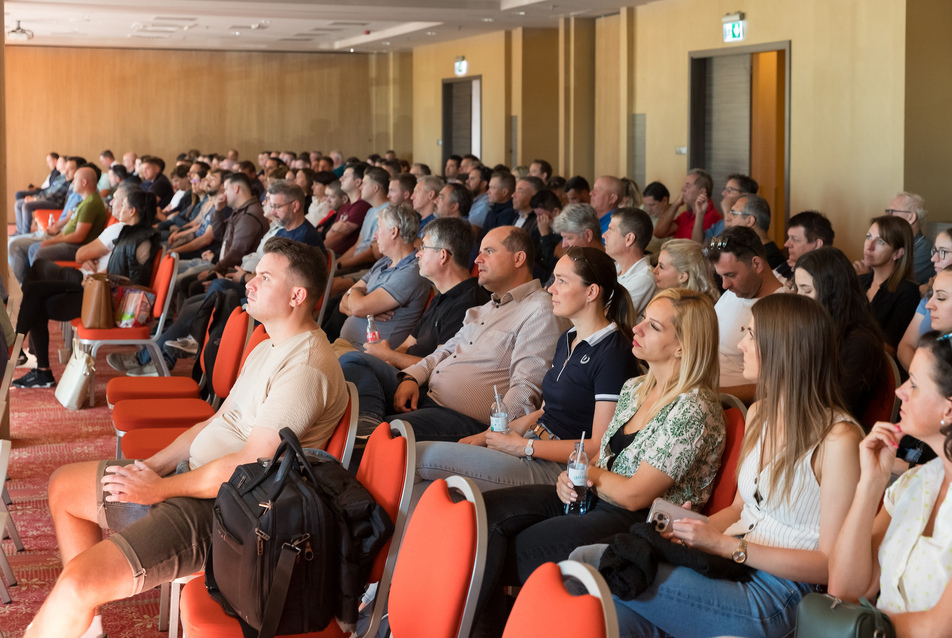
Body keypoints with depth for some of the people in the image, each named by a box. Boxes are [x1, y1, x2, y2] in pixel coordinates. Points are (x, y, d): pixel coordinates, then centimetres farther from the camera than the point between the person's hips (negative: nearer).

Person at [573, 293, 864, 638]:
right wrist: (696, 529, -1)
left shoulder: (838, 439, -14)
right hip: (727, 563, 7)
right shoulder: (759, 414, 14)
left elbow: (830, 564, -13)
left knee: (589, 562, -20)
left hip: (773, 596, -7)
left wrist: (725, 545, -17)